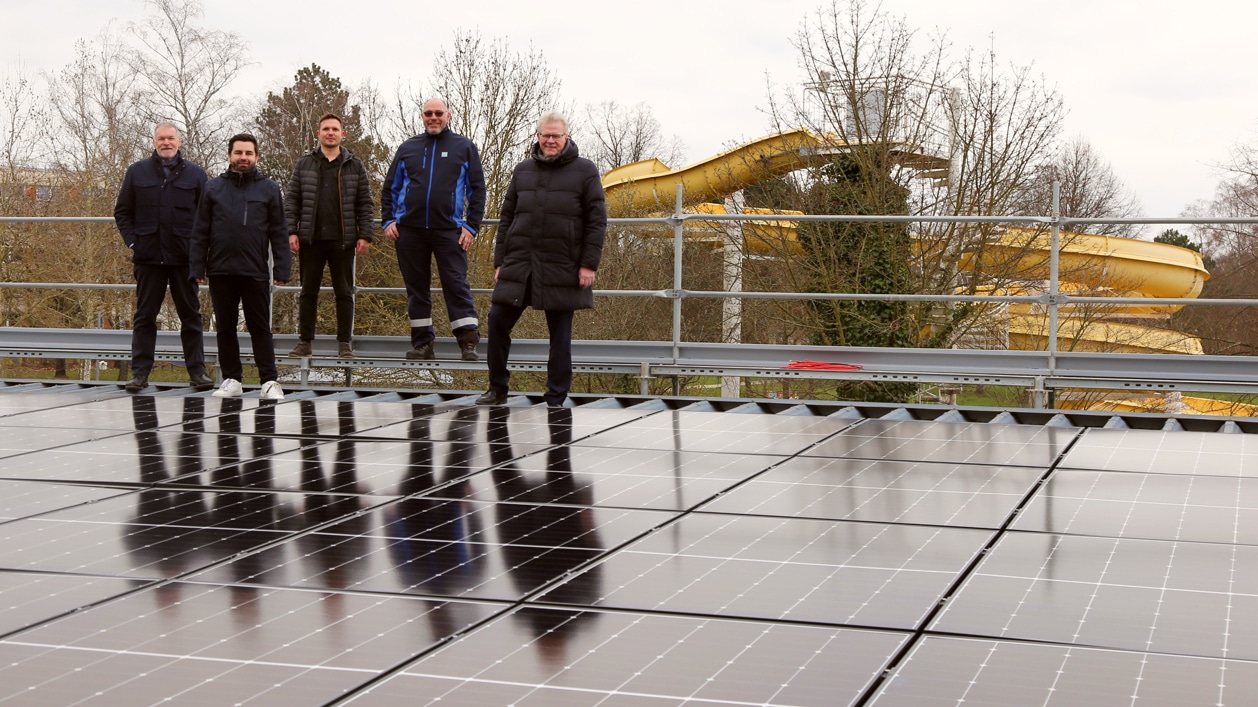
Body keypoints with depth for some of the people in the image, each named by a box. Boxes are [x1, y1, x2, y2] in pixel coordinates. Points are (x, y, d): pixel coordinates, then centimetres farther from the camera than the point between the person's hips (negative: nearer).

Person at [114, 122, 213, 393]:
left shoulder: (195, 174, 5)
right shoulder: (137, 172, 8)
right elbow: (122, 211, 12)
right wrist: (132, 241, 0)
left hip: (184, 258, 0)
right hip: (148, 256, 1)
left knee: (190, 315, 6)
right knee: (145, 316, 5)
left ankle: (197, 370, 11)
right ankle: (140, 372, 9)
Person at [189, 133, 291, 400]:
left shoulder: (269, 189, 6)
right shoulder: (214, 188, 8)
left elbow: (279, 233, 4)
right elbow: (200, 232, 8)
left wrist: (281, 269, -3)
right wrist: (197, 267, 1)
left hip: (255, 272, -2)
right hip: (220, 271, 2)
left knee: (260, 328, 1)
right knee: (226, 328, 8)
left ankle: (270, 381, 2)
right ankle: (231, 379, 16)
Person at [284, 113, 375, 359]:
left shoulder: (355, 166, 7)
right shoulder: (304, 165, 10)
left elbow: (365, 204, 5)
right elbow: (291, 200, 7)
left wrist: (365, 235, -4)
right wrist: (291, 231, -3)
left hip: (342, 240, -1)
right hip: (311, 239, 1)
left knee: (344, 293, 2)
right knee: (308, 292, 5)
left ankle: (345, 343, 7)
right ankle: (305, 341, 11)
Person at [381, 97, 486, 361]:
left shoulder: (464, 147, 6)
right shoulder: (408, 148, 13)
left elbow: (477, 189, 4)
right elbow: (390, 188, 16)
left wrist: (471, 225, -4)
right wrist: (388, 220, 4)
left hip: (449, 230, -3)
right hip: (410, 229, 3)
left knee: (456, 284, -7)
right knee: (416, 287, 6)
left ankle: (469, 342, -7)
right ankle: (422, 343, 13)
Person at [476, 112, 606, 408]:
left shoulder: (585, 170, 2)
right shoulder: (523, 170, 14)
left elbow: (597, 220, -1)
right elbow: (506, 218, 15)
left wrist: (589, 264, -9)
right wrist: (499, 261, 9)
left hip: (562, 268, -3)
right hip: (519, 264, 4)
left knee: (560, 333, 3)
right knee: (498, 320, -2)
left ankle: (556, 399, 11)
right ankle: (497, 389, 12)